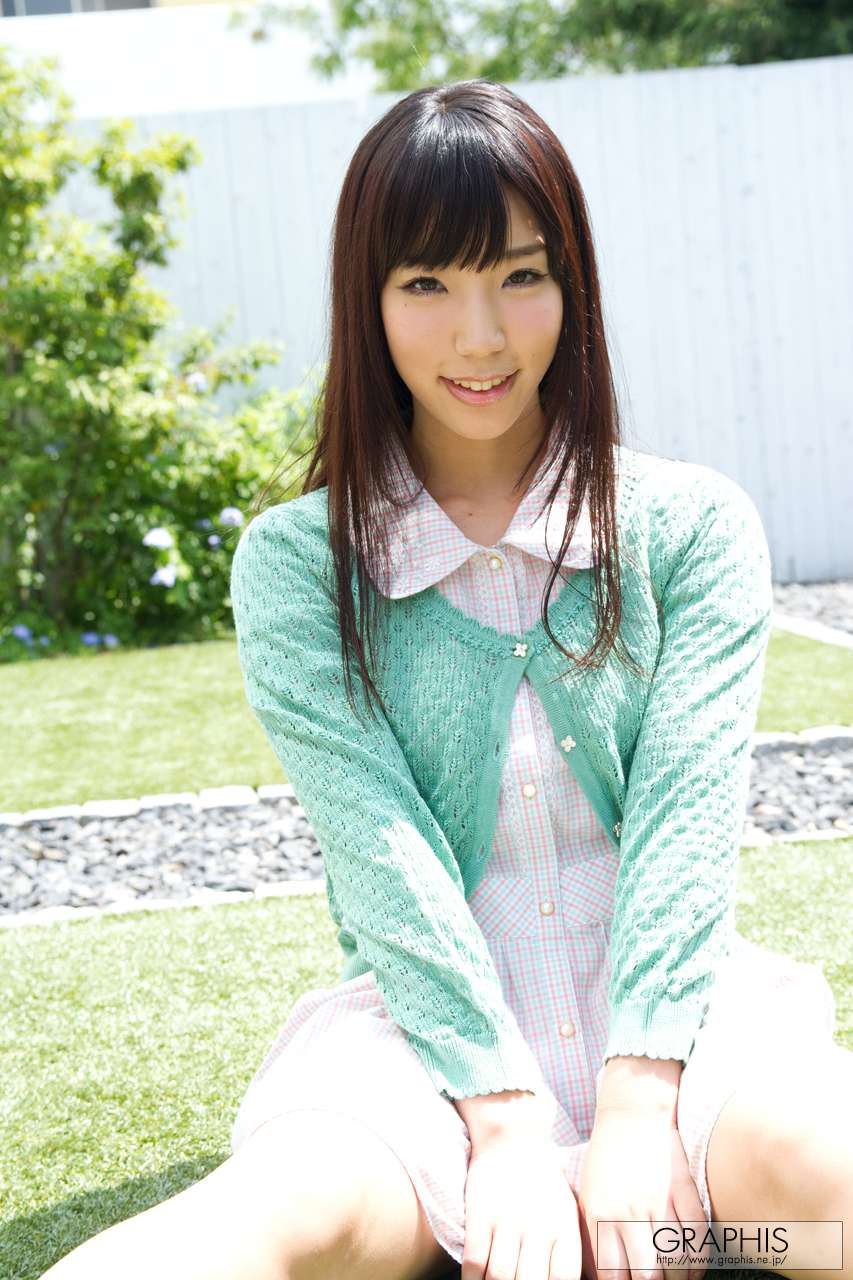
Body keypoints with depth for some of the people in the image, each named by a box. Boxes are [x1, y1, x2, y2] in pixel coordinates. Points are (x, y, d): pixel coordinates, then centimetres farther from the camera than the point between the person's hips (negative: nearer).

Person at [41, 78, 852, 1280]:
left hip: (670, 1006, 1)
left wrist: (634, 1112, -19)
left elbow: (687, 811, -6)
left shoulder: (694, 527, 6)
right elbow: (382, 849, -8)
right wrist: (511, 1131, -19)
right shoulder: (296, 564, 3)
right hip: (426, 1030, 0)